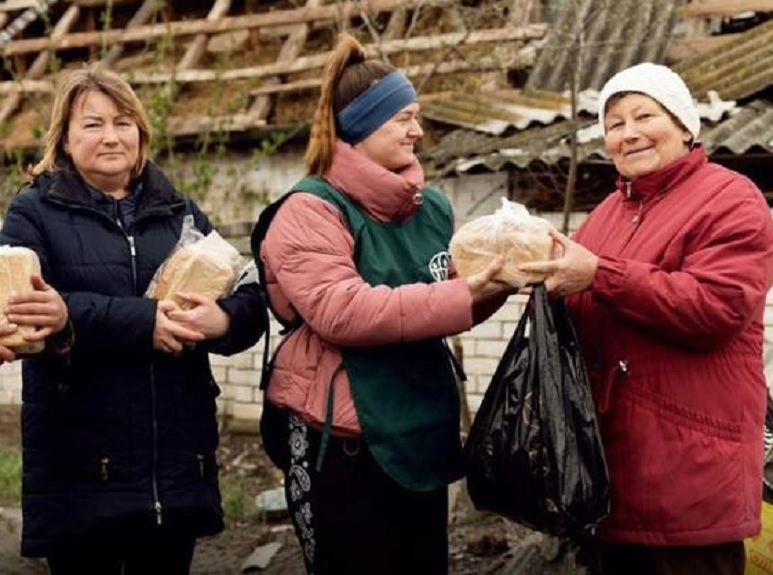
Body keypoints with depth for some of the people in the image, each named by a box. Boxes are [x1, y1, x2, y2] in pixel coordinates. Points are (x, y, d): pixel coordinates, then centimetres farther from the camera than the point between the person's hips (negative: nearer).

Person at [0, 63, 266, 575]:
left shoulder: (181, 213, 14)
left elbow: (251, 304, 7)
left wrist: (223, 320, -18)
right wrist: (142, 322, -23)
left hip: (178, 465, 4)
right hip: (82, 469, -3)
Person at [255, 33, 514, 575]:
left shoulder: (431, 207, 8)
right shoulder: (311, 211, -11)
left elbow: (452, 301, 15)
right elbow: (341, 312, -25)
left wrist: (499, 279, -7)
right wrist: (462, 296, -27)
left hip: (424, 435, 7)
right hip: (345, 442, -7)